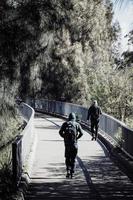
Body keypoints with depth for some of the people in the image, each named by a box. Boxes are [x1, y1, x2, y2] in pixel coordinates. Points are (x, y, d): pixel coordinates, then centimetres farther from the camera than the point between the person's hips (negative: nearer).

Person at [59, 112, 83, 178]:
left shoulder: (65, 124, 8)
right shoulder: (77, 124, 7)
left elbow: (60, 132, -3)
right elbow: (81, 133, -5)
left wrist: (64, 137, 10)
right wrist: (77, 138, 8)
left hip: (67, 143, 0)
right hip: (74, 143, 0)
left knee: (67, 158, 13)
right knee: (73, 159, 9)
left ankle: (68, 170, -5)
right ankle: (72, 173, 6)